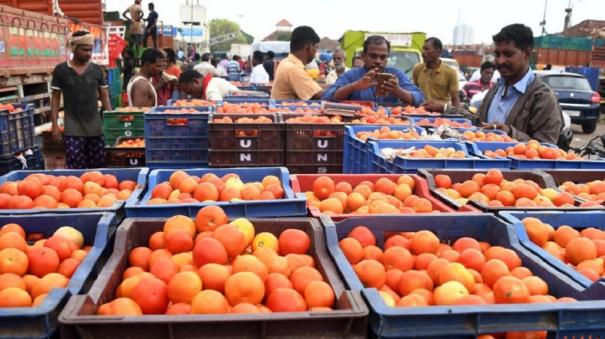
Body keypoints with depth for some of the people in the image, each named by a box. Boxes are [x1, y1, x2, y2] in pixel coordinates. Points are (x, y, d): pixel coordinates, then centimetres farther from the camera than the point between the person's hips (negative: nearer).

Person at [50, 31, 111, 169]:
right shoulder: (61, 70, 1)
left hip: (95, 127, 2)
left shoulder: (97, 70, 6)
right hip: (73, 129, -2)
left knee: (99, 168, 6)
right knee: (76, 169, -4)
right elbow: (55, 98, 5)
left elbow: (105, 97, 8)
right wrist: (54, 124, -3)